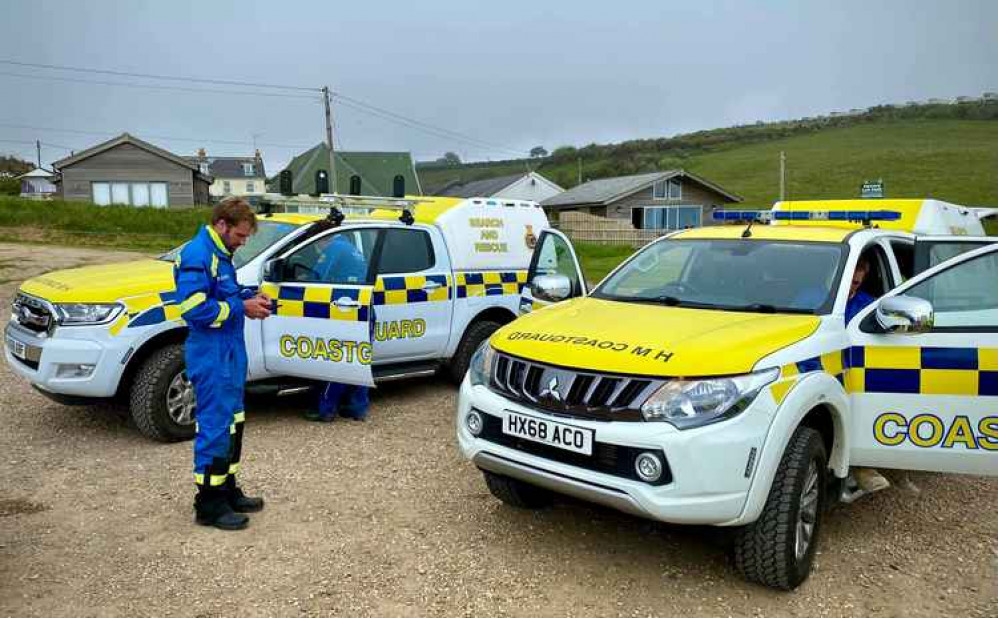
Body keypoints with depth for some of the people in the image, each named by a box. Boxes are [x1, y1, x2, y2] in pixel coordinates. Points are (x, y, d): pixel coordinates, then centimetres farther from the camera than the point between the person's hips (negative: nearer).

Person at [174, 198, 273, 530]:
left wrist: (250, 296, 6)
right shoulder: (197, 255, -17)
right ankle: (209, 504, 7)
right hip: (210, 357, -10)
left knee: (232, 424, 16)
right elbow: (194, 309, -24)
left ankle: (227, 490, 29)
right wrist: (241, 307, -18)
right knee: (215, 427, -4)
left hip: (231, 353, 10)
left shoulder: (220, 254, 13)